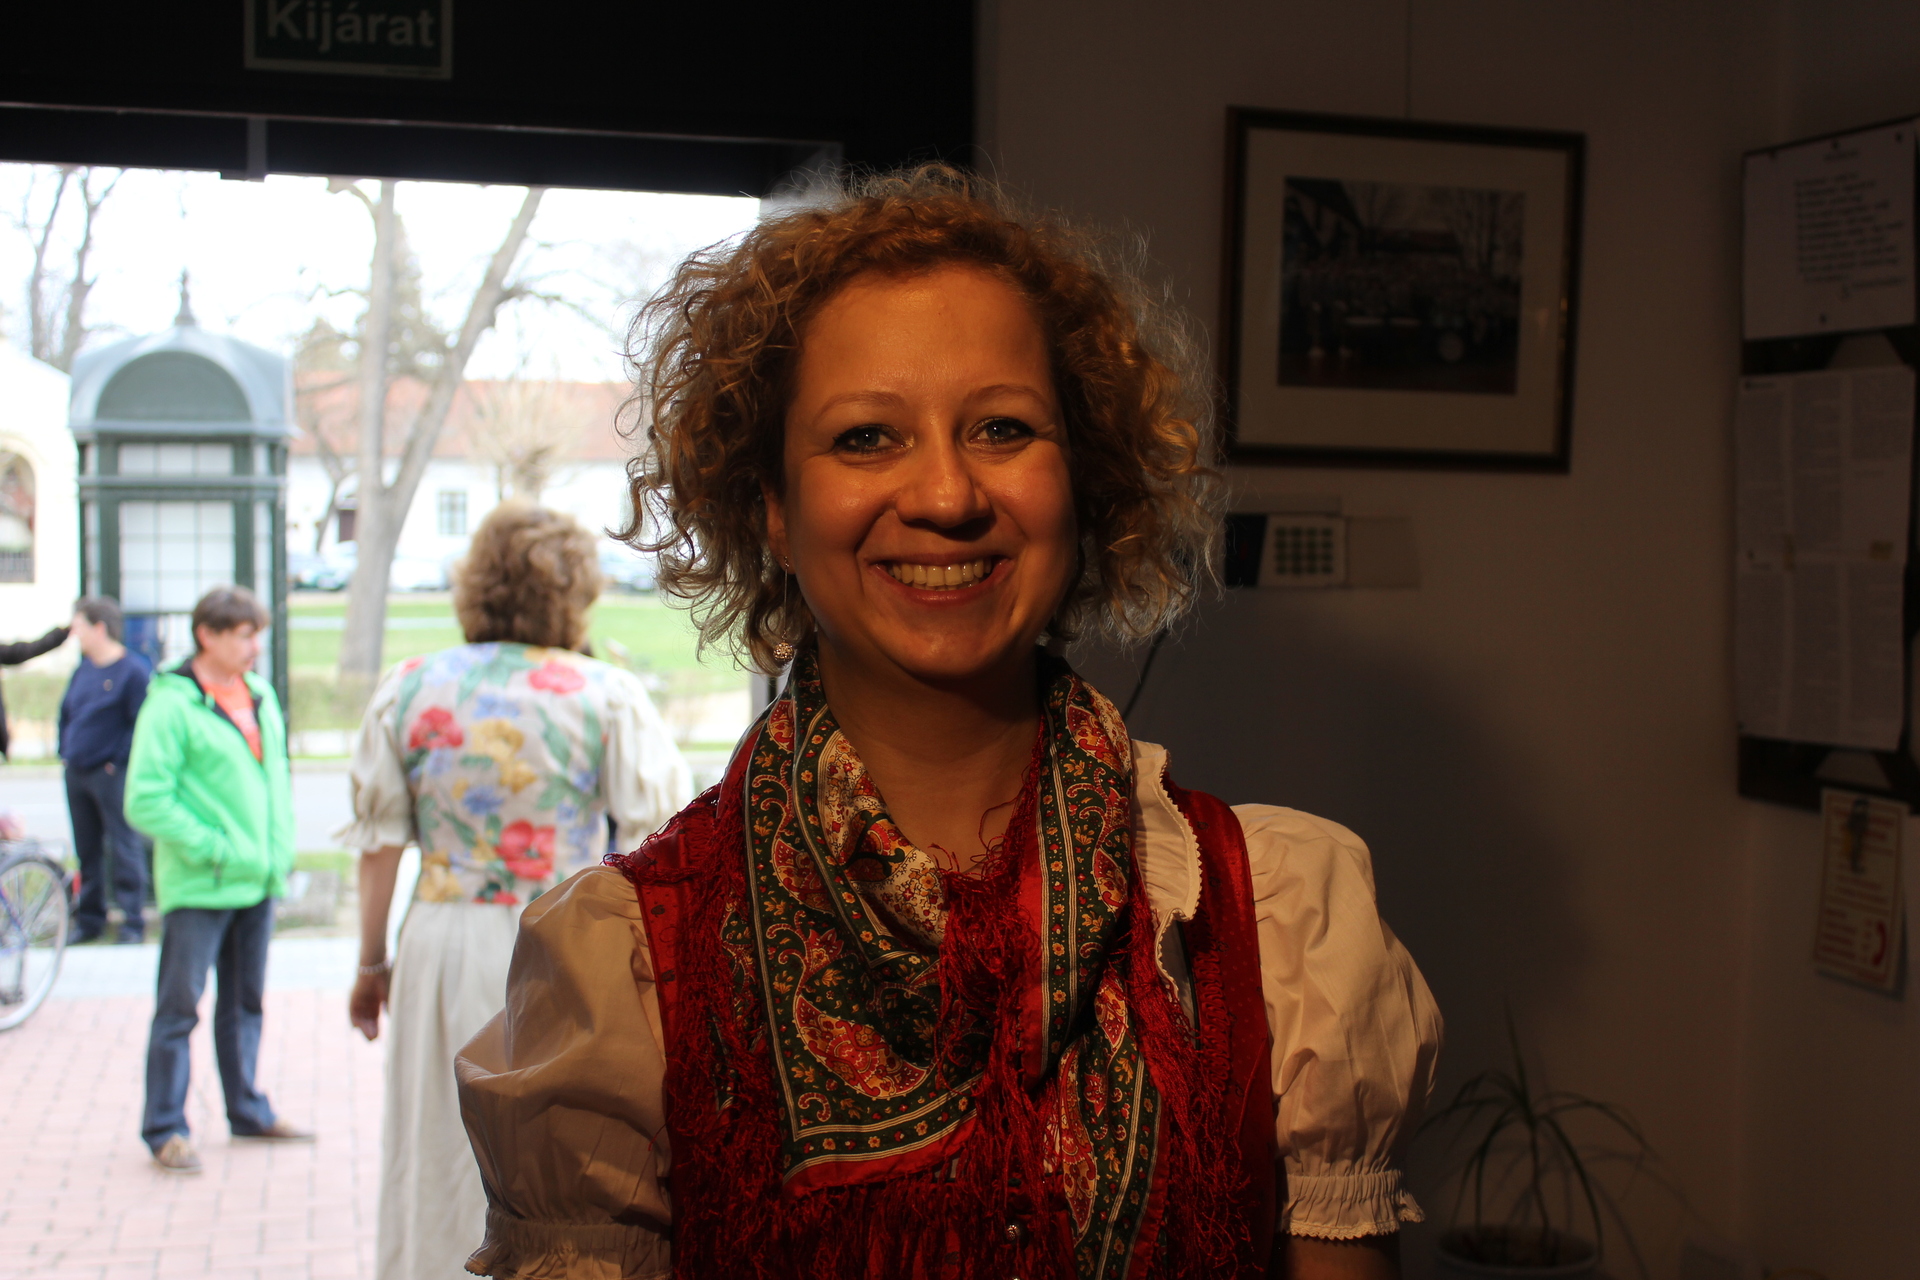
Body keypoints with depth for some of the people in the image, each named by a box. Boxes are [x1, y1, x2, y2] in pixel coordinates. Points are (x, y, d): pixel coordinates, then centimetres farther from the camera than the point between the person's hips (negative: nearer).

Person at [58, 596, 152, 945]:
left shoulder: (133, 671, -12)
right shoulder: (83, 669, 11)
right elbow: (66, 713, 21)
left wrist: (119, 760, -14)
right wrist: (66, 750, 12)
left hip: (113, 774, -7)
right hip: (77, 773, 7)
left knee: (124, 850, -3)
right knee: (86, 850, 13)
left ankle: (133, 922, 3)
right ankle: (89, 920, 21)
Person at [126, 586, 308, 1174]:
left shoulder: (260, 695, 9)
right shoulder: (170, 706, -12)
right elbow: (145, 802, -17)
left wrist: (279, 849, 8)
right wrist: (214, 849, -18)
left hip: (257, 882, 7)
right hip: (197, 885, -7)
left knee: (246, 1002, 17)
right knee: (178, 1005, 1)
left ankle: (248, 1110, 28)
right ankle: (165, 1130, 9)